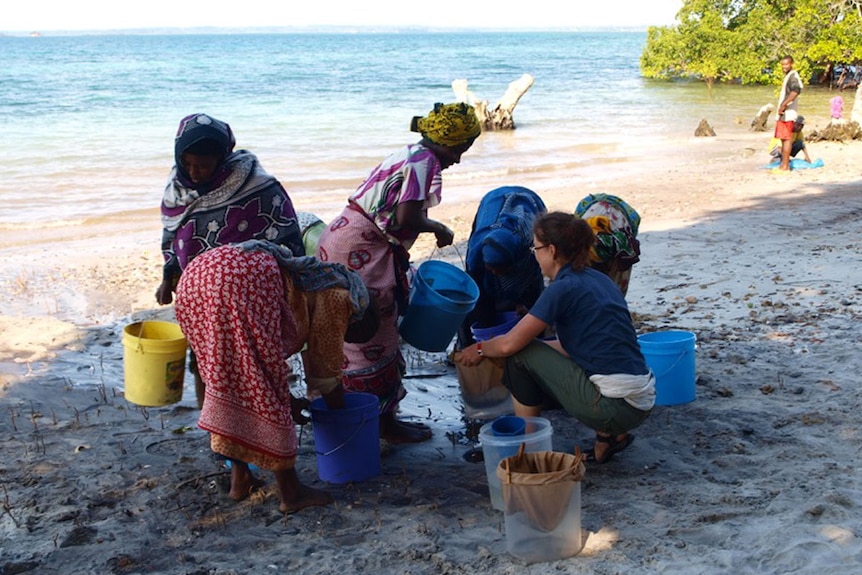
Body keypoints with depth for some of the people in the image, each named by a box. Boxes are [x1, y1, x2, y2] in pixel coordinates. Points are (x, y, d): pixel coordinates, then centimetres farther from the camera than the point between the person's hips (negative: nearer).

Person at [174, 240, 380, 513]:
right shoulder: (339, 296, 12)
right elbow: (327, 370, 17)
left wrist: (288, 401, 45)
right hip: (244, 280, -9)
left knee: (230, 381, 20)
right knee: (266, 390, 0)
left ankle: (240, 478, 24)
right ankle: (290, 492, 7)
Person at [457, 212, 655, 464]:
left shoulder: (564, 288, -11)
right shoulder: (599, 279, 14)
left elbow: (509, 344, -8)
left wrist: (479, 349, 13)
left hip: (615, 407, -9)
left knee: (520, 355, 0)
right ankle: (609, 436, 16)